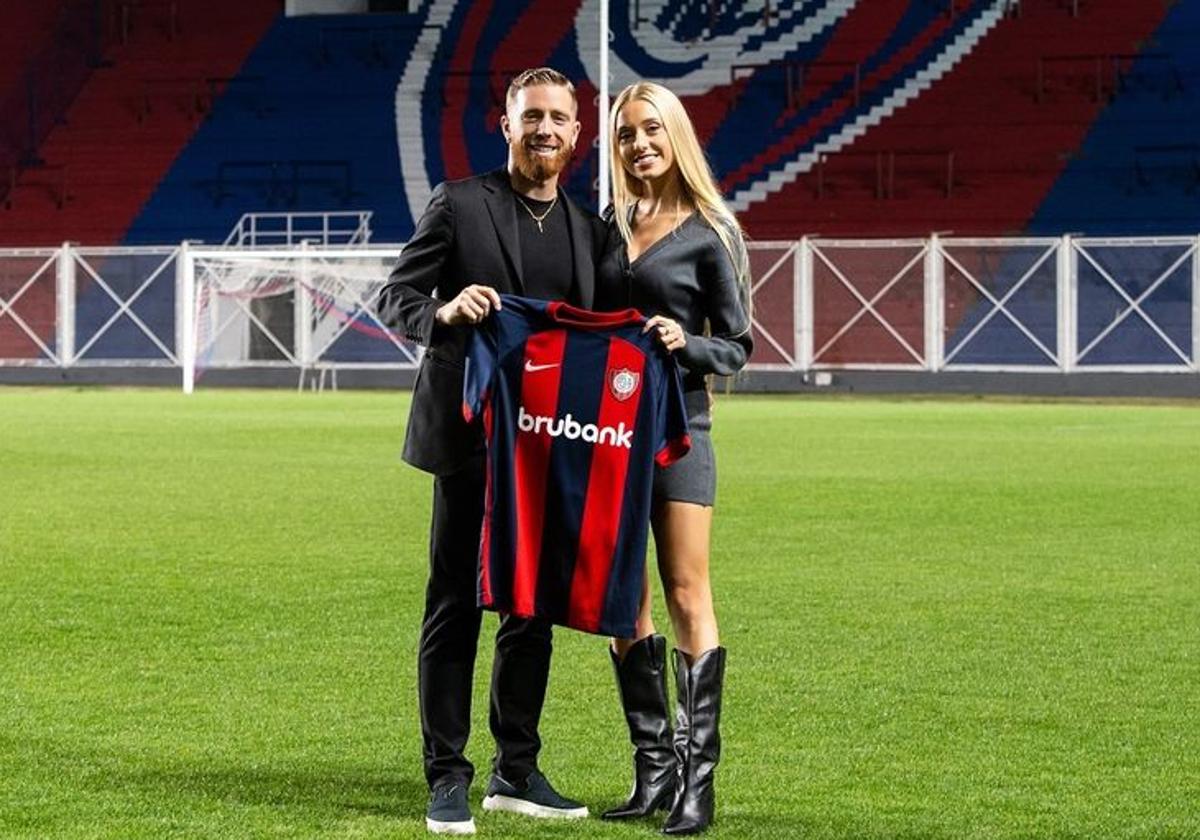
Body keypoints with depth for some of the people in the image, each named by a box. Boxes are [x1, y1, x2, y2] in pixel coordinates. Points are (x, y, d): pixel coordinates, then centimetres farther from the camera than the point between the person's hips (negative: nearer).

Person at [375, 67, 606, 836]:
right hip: (471, 436, -5)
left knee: (535, 608, 9)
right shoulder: (459, 205, -2)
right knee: (456, 606, -1)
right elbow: (395, 298, -4)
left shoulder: (588, 229, 11)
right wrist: (444, 312, -24)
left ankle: (518, 772, 18)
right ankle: (448, 778, 4)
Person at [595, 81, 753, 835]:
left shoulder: (710, 234, -2)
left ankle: (698, 776, -7)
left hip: (678, 426, -5)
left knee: (687, 595, -7)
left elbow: (737, 348, 0)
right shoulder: (607, 229, 12)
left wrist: (686, 344, -19)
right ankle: (654, 770, 11)